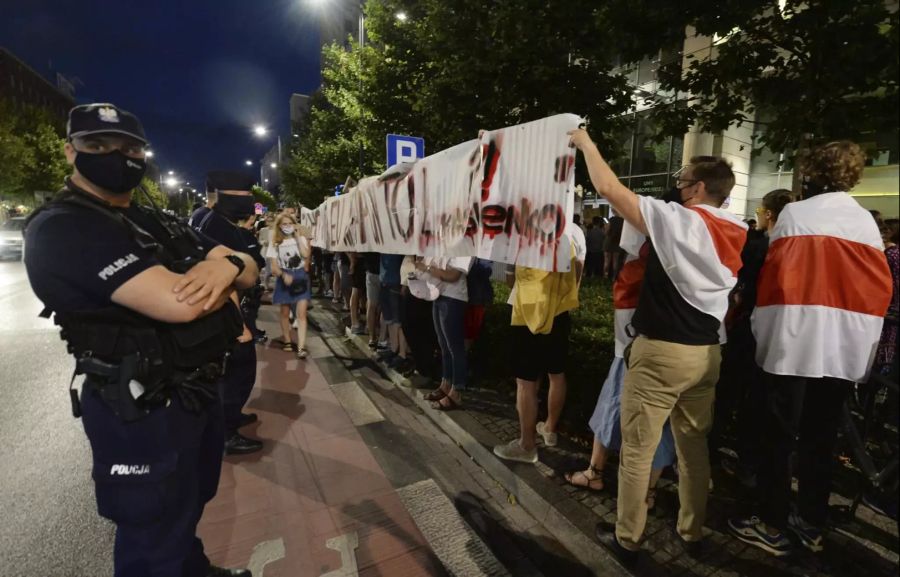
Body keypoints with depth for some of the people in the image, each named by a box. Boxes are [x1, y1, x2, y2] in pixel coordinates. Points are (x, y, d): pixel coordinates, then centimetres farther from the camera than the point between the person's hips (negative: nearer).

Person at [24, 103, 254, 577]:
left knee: (188, 507, 29)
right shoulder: (60, 228, -17)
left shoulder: (158, 224, 11)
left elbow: (249, 271, 3)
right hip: (141, 411, -8)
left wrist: (226, 265, -21)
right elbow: (180, 302, -30)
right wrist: (223, 272, -10)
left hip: (200, 390, 8)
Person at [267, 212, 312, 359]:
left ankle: (301, 347, -12)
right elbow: (273, 266, -4)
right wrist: (284, 275, -22)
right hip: (284, 279, 1)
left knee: (301, 313, -9)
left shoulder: (301, 239, 3)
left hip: (301, 277, -1)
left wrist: (298, 237, -11)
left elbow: (306, 255, -16)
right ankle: (287, 341, 29)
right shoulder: (275, 243, 2)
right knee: (285, 313, 11)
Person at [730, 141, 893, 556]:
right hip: (847, 348, 5)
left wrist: (763, 328, 1)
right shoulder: (868, 222, 10)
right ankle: (811, 524, 26)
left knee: (778, 435, 3)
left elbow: (776, 274, -9)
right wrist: (862, 340, 19)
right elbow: (879, 287, 11)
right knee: (820, 437, 14)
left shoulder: (795, 214, -4)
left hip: (794, 342, -5)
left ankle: (771, 525, 12)